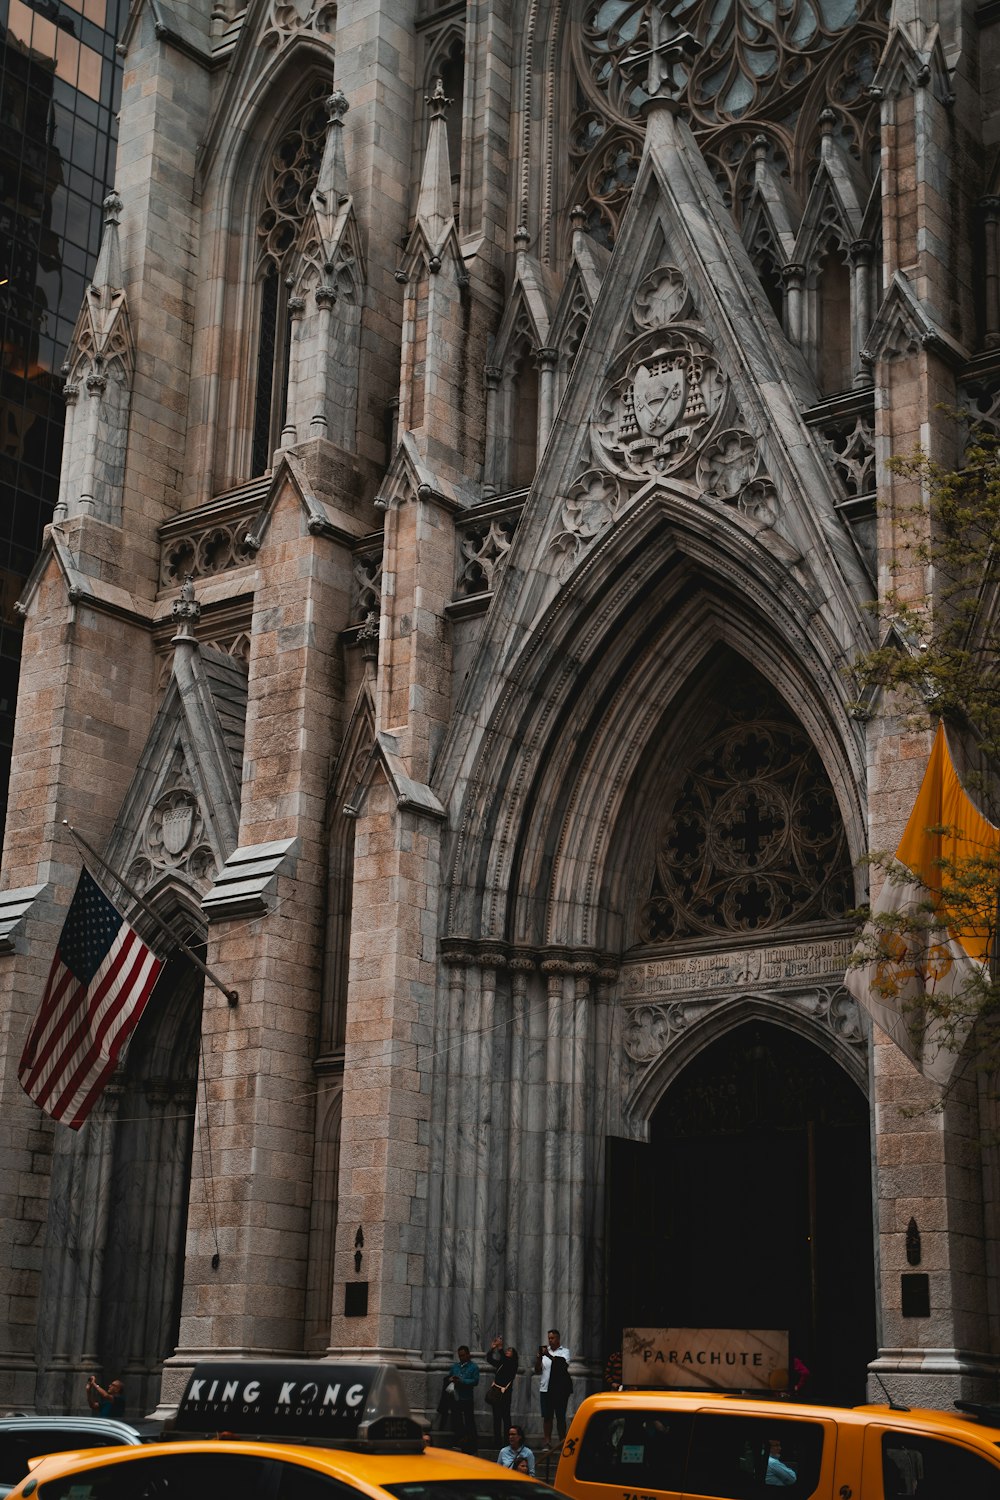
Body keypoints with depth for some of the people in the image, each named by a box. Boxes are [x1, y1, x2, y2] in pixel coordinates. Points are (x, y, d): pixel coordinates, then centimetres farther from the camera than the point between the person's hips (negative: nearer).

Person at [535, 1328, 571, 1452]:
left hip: (560, 1389, -3)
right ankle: (547, 1443, 0)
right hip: (545, 1388, 3)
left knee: (560, 1417, 0)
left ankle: (562, 1443, 6)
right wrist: (539, 1358, -6)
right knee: (547, 1417, -1)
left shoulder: (564, 1351, 4)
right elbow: (537, 1370, 11)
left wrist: (549, 1355, -26)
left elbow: (562, 1363, -17)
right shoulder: (545, 1351, 14)